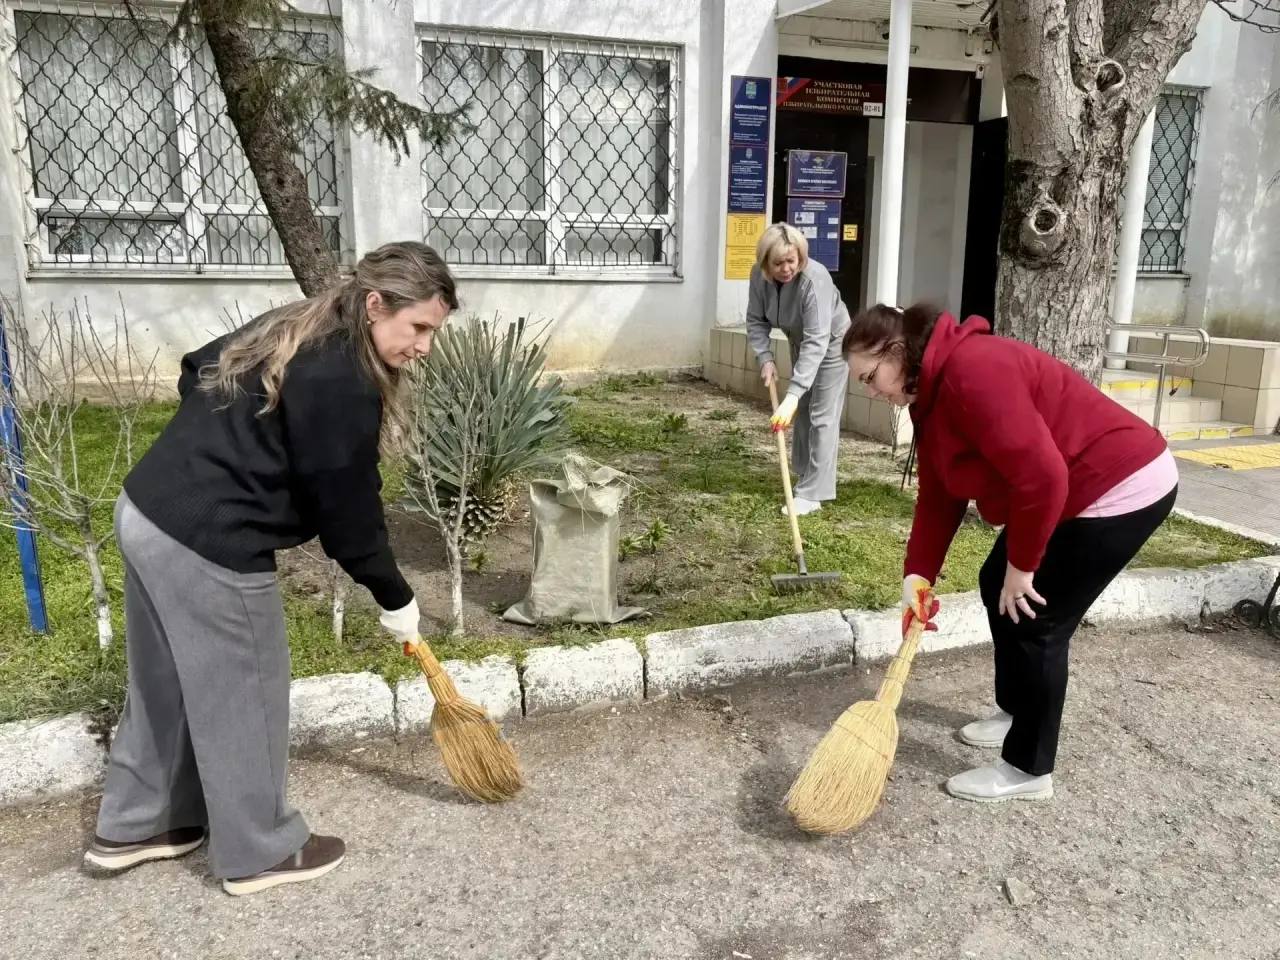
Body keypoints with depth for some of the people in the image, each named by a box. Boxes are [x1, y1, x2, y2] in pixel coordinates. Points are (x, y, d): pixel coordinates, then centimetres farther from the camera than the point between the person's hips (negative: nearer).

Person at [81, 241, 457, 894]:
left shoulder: (294, 330, 9)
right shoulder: (343, 385, -20)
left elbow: (197, 374, 20)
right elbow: (347, 509, -15)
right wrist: (394, 599, -2)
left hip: (147, 510, 10)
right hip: (208, 546, -10)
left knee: (164, 685, 23)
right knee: (241, 699, 7)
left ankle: (131, 828, 40)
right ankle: (259, 853, 26)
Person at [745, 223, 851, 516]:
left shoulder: (815, 279, -39)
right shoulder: (759, 275, -20)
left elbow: (817, 342, -43)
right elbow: (756, 321, -7)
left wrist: (792, 395, -50)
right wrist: (765, 358, -24)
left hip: (831, 344, -7)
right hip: (800, 343, 7)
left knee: (822, 416, -10)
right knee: (802, 411, 16)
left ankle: (812, 494, -9)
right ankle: (805, 476, 30)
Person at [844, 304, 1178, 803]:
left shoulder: (972, 370, -28)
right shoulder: (931, 392, 5)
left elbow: (1041, 476, -30)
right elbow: (938, 497, 6)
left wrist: (1021, 566, -19)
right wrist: (917, 574, -2)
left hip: (1123, 486, -10)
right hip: (1072, 492, 10)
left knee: (1035, 620, -5)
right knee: (996, 586, 18)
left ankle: (1028, 769, 11)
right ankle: (1015, 711, 37)